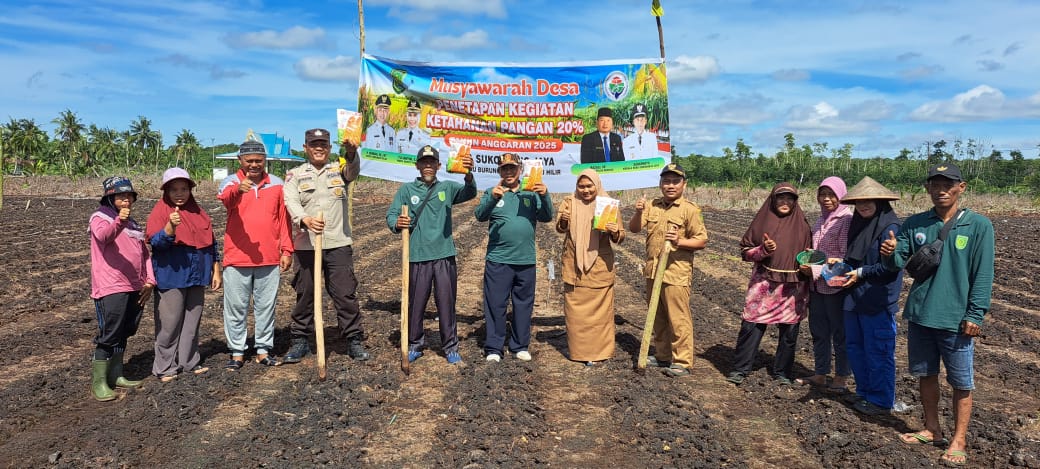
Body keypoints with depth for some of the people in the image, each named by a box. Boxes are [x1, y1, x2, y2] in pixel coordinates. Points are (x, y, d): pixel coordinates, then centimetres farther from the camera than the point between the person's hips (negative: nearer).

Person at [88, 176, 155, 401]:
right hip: (111, 289, -7)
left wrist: (150, 281, 9)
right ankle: (98, 382, 1)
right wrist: (119, 221, -47)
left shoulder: (134, 224, 19)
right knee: (109, 336, -7)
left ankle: (115, 375, 25)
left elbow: (146, 254, 21)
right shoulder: (100, 218, -3)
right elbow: (103, 236, -26)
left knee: (124, 334, 14)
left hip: (135, 289, 7)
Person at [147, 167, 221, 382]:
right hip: (171, 277, -5)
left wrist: (216, 271, 14)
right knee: (169, 323, -1)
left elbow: (211, 243, 17)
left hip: (197, 276, 5)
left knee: (192, 320, 12)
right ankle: (165, 367, 9)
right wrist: (170, 227, -35)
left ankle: (190, 361, 23)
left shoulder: (198, 212, 12)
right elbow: (155, 241, -17)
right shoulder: (160, 212, -4)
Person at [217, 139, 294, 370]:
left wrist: (286, 250, 3)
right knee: (236, 307, 6)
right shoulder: (231, 182, 0)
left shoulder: (277, 184, 7)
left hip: (270, 259, 2)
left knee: (266, 306, 10)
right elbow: (225, 199, -24)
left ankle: (263, 349, 21)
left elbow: (284, 219, 8)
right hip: (237, 259, -2)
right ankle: (237, 352, 16)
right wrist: (238, 189, -47)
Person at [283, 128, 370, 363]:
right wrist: (305, 219, -30)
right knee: (304, 294, 9)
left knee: (346, 293, 1)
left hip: (339, 244, 0)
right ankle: (300, 341, 22)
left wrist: (351, 153, -39)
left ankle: (354, 340, 11)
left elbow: (353, 170, -14)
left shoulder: (339, 169, 10)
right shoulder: (295, 174, 9)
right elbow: (291, 202, -8)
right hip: (306, 244, 1)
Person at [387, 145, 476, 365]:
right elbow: (391, 215, 1)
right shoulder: (406, 190, 7)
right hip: (417, 256, 0)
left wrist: (469, 175, -32)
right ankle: (414, 345, 22)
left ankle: (451, 347, 14)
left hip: (444, 255, 0)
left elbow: (469, 193, -11)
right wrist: (397, 223, -23)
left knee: (447, 303, 3)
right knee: (416, 303, 7)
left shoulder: (447, 188, 8)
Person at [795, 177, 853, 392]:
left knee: (840, 333, 4)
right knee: (818, 331, 14)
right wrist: (807, 262, 5)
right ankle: (820, 374, 27)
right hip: (817, 285, 8)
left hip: (835, 285, -8)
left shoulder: (846, 220, -12)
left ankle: (841, 379, 16)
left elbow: (845, 257, -16)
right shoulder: (821, 221, 12)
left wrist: (816, 269, -19)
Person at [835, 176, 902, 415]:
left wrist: (861, 273, -15)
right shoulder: (858, 224, 13)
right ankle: (864, 391, 31)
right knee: (854, 347, 17)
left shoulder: (890, 227, -14)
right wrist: (843, 264, 4)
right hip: (855, 298, 9)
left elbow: (890, 266, -18)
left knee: (878, 353, 1)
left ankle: (881, 400, 14)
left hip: (878, 302, -9)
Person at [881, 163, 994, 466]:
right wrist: (891, 253, -21)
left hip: (956, 319, -4)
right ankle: (931, 429, 31)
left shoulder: (979, 225, -7)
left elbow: (983, 275, -8)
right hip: (920, 315, 4)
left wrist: (975, 315, -12)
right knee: (926, 374, 15)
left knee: (961, 383, 4)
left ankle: (959, 440, 19)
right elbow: (899, 262, 2)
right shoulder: (915, 224, 2)